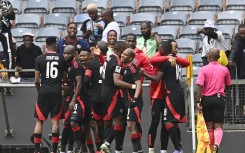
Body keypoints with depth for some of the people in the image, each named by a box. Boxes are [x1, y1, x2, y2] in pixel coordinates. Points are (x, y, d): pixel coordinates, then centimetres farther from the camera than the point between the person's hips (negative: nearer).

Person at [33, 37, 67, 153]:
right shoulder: (61, 59, 3)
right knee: (55, 121, 3)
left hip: (44, 91, 0)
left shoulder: (39, 59, 0)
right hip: (57, 91, 1)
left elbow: (36, 80, 0)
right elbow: (65, 78, 9)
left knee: (39, 121, 6)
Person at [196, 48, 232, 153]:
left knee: (209, 127, 11)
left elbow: (200, 86, -12)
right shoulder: (224, 69, 2)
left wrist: (198, 101, -10)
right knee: (218, 127, -3)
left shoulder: (204, 69, -4)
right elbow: (227, 85, 14)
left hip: (207, 99, 0)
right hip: (219, 99, 0)